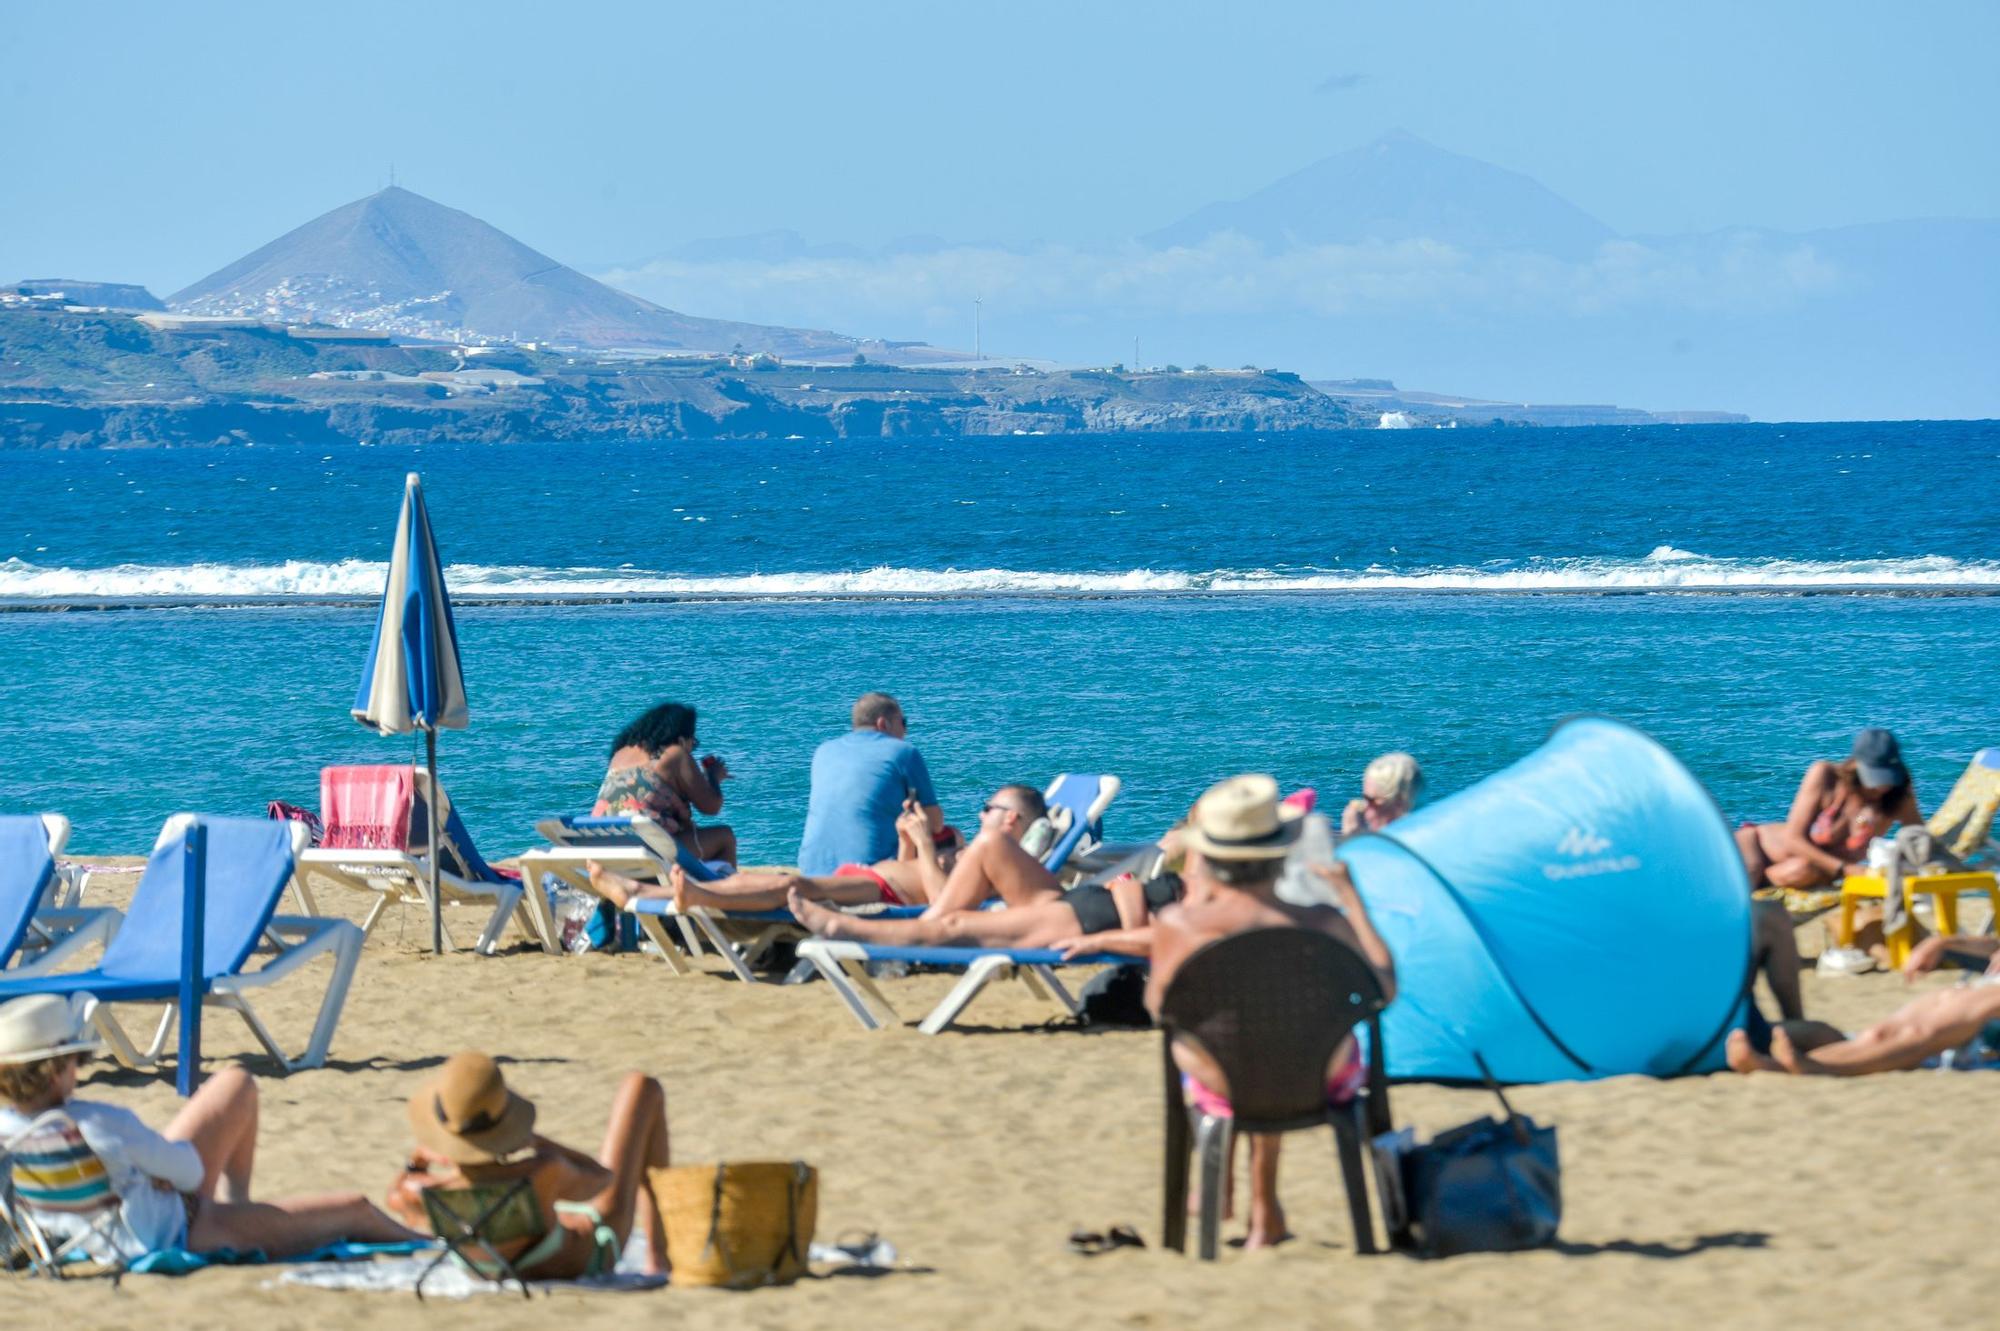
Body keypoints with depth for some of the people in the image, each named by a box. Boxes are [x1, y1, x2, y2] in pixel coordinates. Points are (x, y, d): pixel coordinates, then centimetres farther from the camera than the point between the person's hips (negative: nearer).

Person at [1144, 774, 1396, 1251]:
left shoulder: (1179, 925, -23)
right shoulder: (1322, 926, -21)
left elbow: (1158, 1002, -2)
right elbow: (1384, 988, -4)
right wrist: (1349, 896, 5)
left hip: (1220, 1089, 0)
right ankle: (1264, 1210, 45)